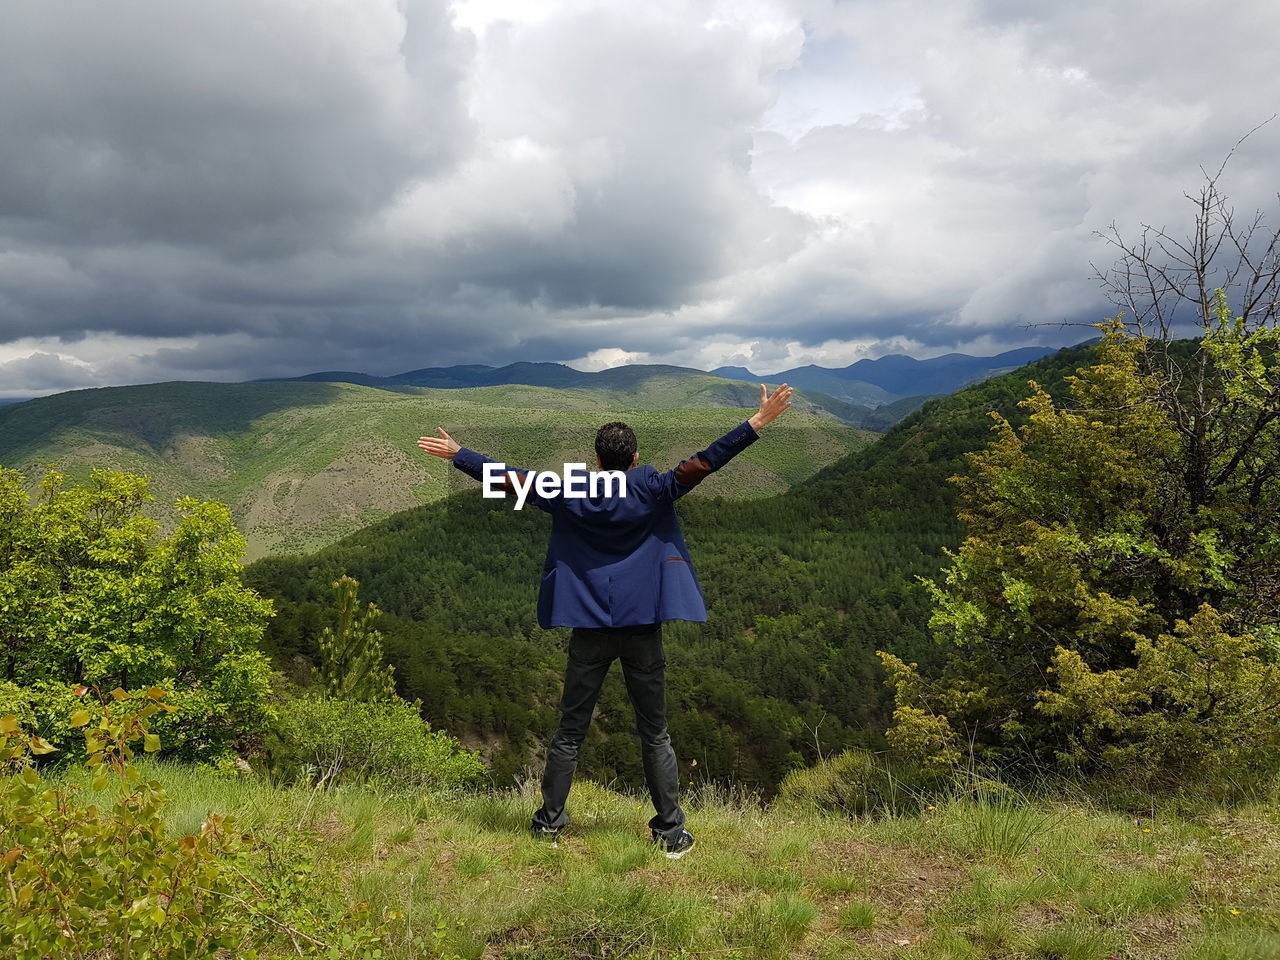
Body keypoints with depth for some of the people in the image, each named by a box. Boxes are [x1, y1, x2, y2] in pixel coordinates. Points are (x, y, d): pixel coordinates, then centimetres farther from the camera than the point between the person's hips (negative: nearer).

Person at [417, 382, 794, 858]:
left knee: (569, 732, 12)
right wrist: (758, 422, -12)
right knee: (655, 735, 6)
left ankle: (549, 821, 19)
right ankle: (671, 831, 10)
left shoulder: (569, 497, 2)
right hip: (641, 629, -1)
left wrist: (456, 454, 17)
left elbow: (507, 477, 6)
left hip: (589, 632, 2)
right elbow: (704, 462, -12)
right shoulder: (652, 490, -4)